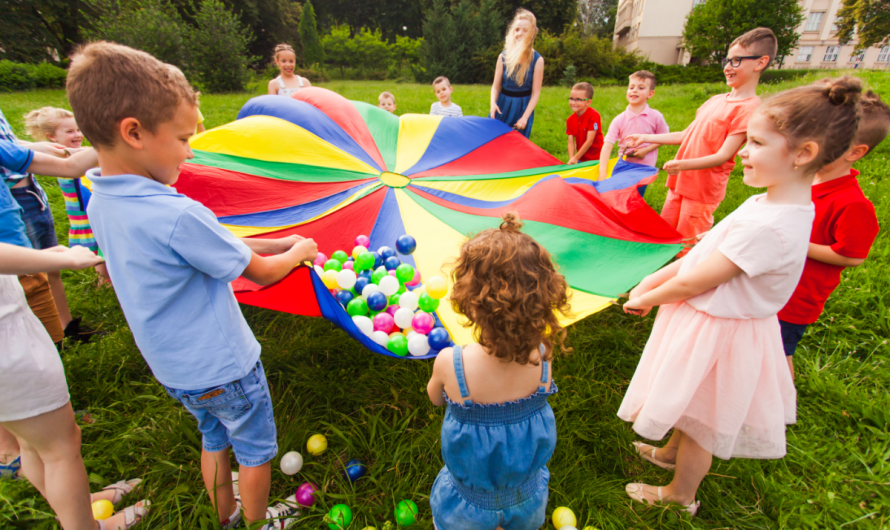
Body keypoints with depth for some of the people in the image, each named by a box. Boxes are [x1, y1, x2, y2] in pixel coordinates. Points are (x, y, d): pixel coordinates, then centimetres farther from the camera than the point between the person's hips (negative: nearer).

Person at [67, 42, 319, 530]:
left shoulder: (100, 204, -5)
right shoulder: (178, 215, -32)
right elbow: (260, 272, -20)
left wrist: (280, 243, 0)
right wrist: (298, 252, 0)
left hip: (173, 369, 8)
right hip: (223, 368, -7)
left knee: (215, 440, 29)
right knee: (256, 451, 19)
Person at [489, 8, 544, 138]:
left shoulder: (537, 60, -8)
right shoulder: (503, 56, -2)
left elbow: (535, 92, -8)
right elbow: (496, 85, 3)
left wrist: (525, 117, -18)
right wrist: (493, 103, -17)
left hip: (523, 107, -2)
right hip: (503, 105, 2)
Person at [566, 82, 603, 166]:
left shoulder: (594, 115, -15)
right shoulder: (570, 120, 2)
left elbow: (590, 140, -18)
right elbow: (571, 142, -2)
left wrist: (575, 158, -17)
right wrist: (571, 159, -17)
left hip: (595, 159, -5)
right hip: (580, 160, 5)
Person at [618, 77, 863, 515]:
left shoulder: (768, 226, -32)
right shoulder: (768, 202, -1)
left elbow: (693, 284, -25)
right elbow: (704, 251, 4)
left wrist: (646, 300, -8)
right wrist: (652, 280, 1)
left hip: (717, 333, -9)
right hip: (711, 320, 9)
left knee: (702, 423, 16)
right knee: (692, 410, 31)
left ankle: (680, 495, 42)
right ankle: (670, 453, 58)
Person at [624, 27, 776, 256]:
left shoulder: (749, 108, -14)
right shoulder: (716, 100, 11)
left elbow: (723, 155, -21)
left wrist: (684, 165, -37)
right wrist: (645, 138, 16)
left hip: (703, 191, -8)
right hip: (680, 183, 8)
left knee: (687, 249, -1)